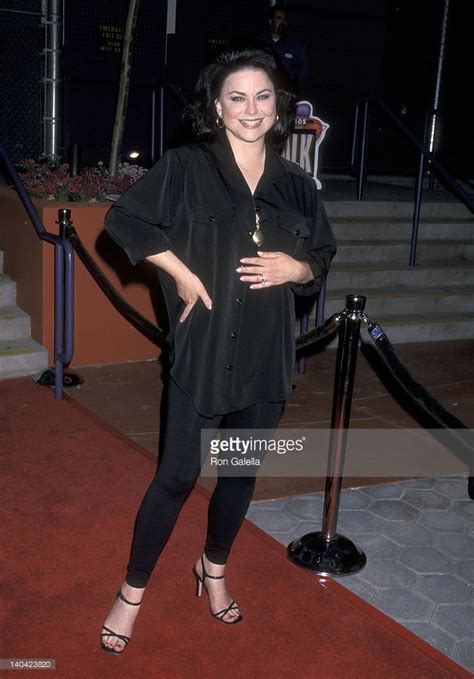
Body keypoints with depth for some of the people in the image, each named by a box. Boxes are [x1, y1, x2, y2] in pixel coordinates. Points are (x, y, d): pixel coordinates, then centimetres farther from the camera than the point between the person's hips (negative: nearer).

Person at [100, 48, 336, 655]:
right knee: (176, 475, 3)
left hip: (266, 355, 4)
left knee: (242, 471, 16)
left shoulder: (295, 185, 6)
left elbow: (322, 260, 13)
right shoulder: (186, 167, -5)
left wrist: (292, 267, -9)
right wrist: (181, 273, -12)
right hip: (202, 350, -4)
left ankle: (213, 569, 41)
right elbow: (123, 220, -5)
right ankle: (132, 593, 23)